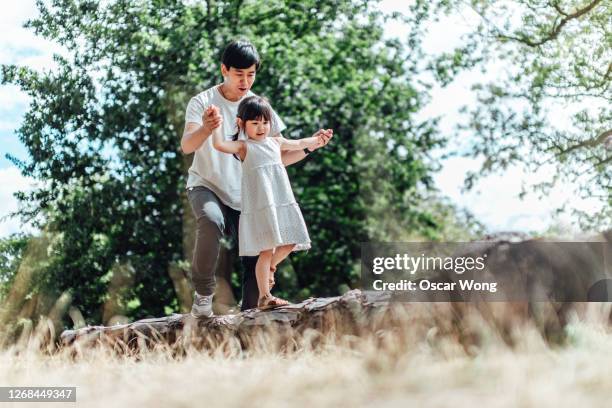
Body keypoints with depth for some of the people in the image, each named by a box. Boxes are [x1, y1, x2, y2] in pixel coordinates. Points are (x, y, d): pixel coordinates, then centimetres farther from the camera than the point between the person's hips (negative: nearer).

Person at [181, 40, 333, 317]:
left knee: (257, 259, -6)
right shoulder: (203, 103, -9)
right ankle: (203, 293, -18)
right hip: (206, 186, -4)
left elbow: (280, 156, 5)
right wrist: (206, 129, -49)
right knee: (212, 221, -36)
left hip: (245, 197, 4)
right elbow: (186, 146, -27)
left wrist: (310, 146, -13)